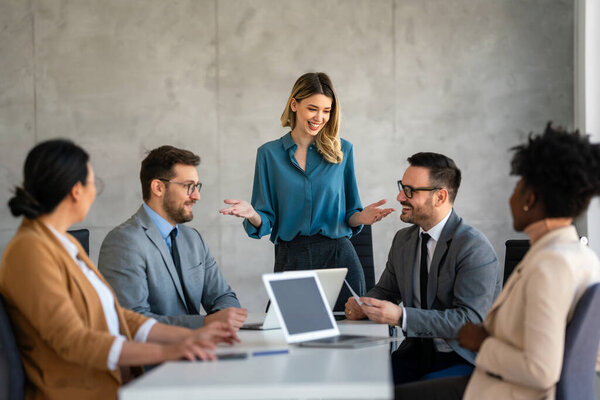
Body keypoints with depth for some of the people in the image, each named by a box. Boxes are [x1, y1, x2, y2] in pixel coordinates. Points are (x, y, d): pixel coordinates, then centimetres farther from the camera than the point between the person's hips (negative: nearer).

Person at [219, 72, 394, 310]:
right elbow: (266, 221, 3)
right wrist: (252, 215, -18)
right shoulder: (269, 153, 5)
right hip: (291, 260, 0)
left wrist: (361, 217, -11)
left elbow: (349, 215, 10)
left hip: (338, 257, 0)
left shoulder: (343, 150, 7)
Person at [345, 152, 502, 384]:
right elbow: (385, 290, 23)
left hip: (463, 359, -6)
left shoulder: (475, 249, -13)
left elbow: (470, 320, -21)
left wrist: (401, 317, -28)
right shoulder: (403, 239, 11)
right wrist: (362, 306, -2)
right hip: (415, 354, 6)